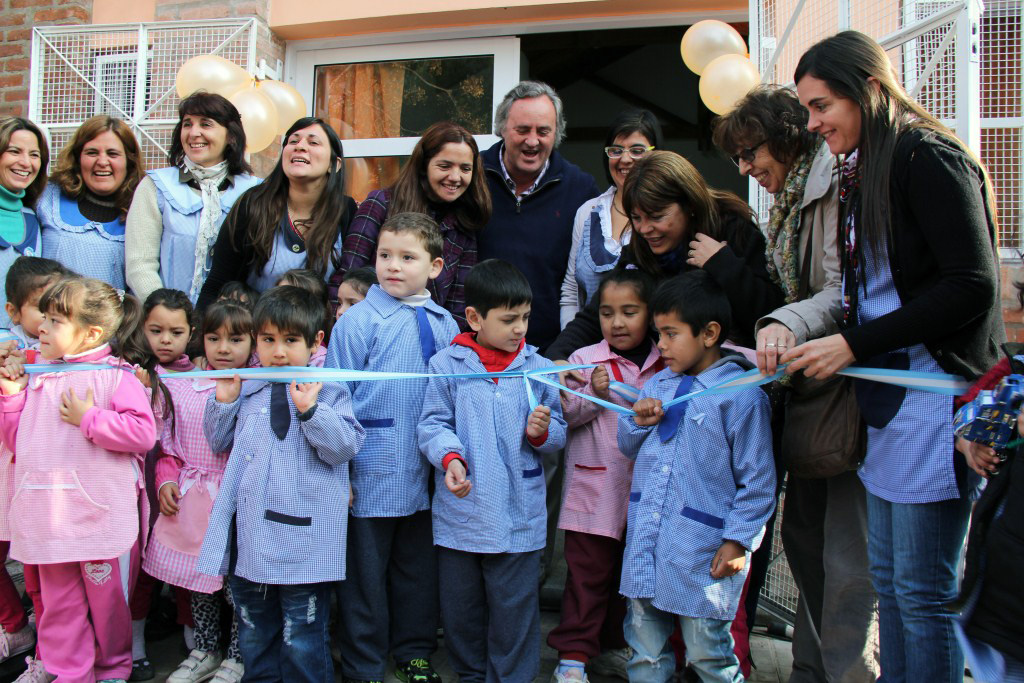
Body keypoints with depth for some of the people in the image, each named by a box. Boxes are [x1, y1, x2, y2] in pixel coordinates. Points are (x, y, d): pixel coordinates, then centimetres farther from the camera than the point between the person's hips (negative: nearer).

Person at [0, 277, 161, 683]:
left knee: (107, 599, 9)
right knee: (59, 604, 14)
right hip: (51, 516, 6)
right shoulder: (37, 377, 11)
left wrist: (89, 419, -18)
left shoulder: (115, 376, -9)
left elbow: (143, 432, -20)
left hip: (101, 517, -5)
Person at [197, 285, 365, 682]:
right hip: (249, 538, 5)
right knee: (253, 635, 21)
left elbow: (344, 447, -14)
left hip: (304, 538, -5)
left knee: (302, 644, 5)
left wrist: (310, 410, -25)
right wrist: (224, 401, 3)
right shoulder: (245, 389, 9)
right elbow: (219, 443, 18)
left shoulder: (329, 391, -4)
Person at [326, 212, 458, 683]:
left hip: (426, 476, 4)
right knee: (366, 574, 10)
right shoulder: (358, 320, -8)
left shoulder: (445, 325, 3)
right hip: (371, 473, -3)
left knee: (418, 568, 18)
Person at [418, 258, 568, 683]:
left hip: (518, 515, 0)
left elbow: (558, 436, 7)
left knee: (514, 608, 7)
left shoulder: (539, 369, 2)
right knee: (460, 605, 16)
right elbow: (432, 424, -5)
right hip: (459, 510, 0)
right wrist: (449, 457, -23)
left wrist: (542, 432, -15)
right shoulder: (446, 364, -3)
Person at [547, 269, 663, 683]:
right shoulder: (585, 360, -2)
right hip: (595, 489, -3)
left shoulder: (668, 364, 5)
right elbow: (566, 415, -5)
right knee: (588, 573, 3)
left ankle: (614, 648, 32)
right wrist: (594, 394, -20)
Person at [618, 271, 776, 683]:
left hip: (702, 554, -6)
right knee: (644, 648, 17)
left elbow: (757, 480, -9)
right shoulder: (657, 385, 10)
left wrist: (737, 541, -11)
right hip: (645, 545, 6)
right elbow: (629, 448, 20)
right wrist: (638, 422, -1)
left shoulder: (742, 396, -11)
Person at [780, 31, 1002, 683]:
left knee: (923, 591, 0)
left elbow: (973, 287, -17)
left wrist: (853, 345, -15)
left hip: (934, 393, -9)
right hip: (886, 395, 9)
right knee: (888, 575, 16)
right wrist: (792, 333, 7)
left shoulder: (930, 159, -11)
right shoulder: (863, 172, 16)